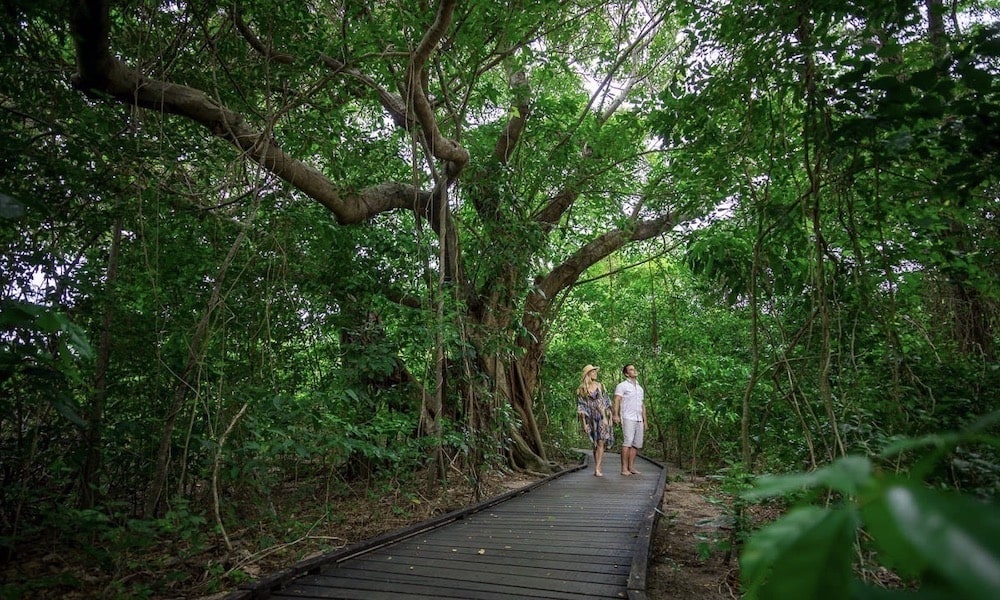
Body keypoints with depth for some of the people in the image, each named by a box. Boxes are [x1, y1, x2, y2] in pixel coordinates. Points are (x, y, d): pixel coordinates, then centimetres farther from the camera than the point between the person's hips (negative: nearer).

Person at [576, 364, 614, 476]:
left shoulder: (600, 386, 7)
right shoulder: (581, 390, 1)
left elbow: (606, 402, 9)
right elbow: (581, 407, 0)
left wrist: (608, 417, 4)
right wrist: (584, 423, -4)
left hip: (602, 417, 0)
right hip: (591, 419, 0)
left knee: (601, 442, -10)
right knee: (595, 444, 7)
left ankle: (597, 469, -11)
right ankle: (597, 467, 17)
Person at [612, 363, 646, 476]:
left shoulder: (640, 388, 22)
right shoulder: (622, 385, 1)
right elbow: (617, 401, -10)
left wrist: (645, 420, 19)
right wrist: (616, 415, -23)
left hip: (639, 419, 7)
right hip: (628, 418, -7)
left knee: (637, 444, 3)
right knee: (627, 442, -14)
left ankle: (631, 467, 10)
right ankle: (624, 469, -13)